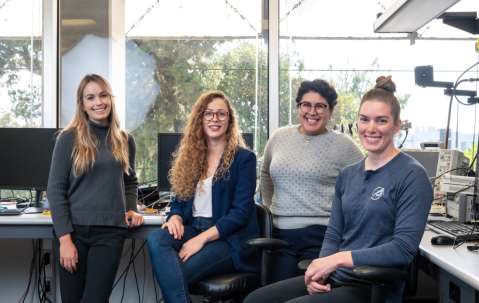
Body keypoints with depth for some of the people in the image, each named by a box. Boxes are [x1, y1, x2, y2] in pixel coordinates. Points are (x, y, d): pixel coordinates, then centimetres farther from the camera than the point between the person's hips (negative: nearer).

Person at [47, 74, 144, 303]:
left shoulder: (124, 141, 9)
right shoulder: (69, 138, -3)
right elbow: (55, 189, -5)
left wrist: (131, 209, 4)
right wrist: (64, 237, -11)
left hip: (111, 231, 2)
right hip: (74, 230, -2)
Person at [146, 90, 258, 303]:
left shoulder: (244, 158, -1)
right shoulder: (189, 156, 16)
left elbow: (241, 212, -9)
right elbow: (180, 199, 18)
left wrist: (201, 239, -19)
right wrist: (175, 218, -7)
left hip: (229, 238, -5)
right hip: (193, 229, 5)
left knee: (174, 274, -31)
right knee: (156, 239, -30)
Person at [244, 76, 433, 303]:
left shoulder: (412, 176, -9)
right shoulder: (348, 174, 12)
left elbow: (404, 249, -17)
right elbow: (333, 234, 11)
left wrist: (338, 259, -19)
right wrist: (320, 270, -9)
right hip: (334, 279, 7)